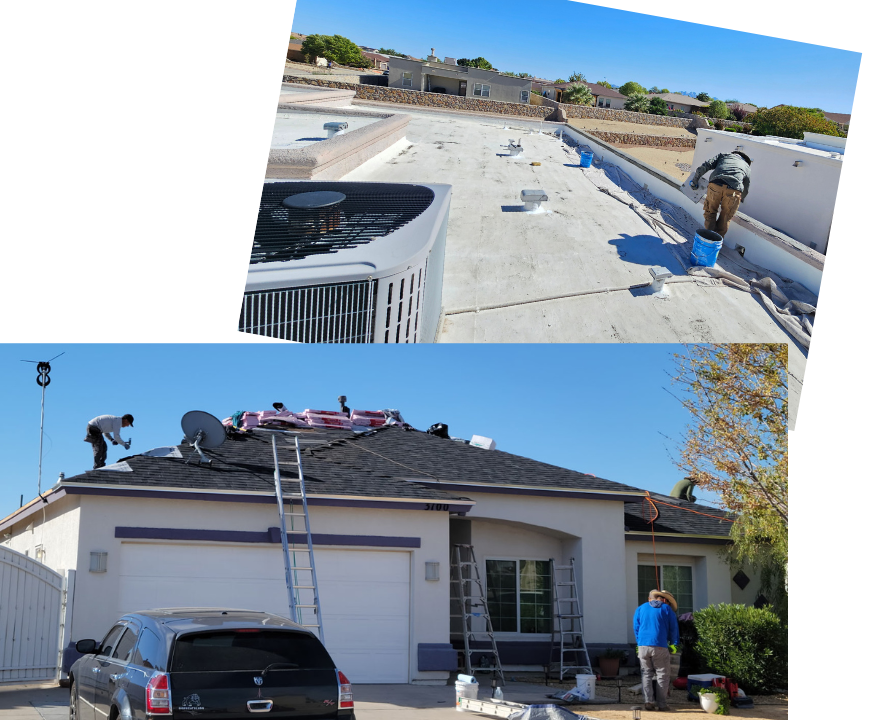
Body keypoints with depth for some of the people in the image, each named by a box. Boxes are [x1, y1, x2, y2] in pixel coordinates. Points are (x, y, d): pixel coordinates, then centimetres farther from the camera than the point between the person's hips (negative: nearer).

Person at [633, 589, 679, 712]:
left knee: (647, 674, 10)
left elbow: (636, 628, 15)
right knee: (663, 675, 5)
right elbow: (674, 629, 7)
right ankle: (662, 704, 2)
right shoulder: (667, 609, 6)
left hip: (643, 646, 3)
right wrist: (674, 644, 20)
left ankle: (649, 701, -3)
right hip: (660, 646, -3)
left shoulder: (640, 609, 15)